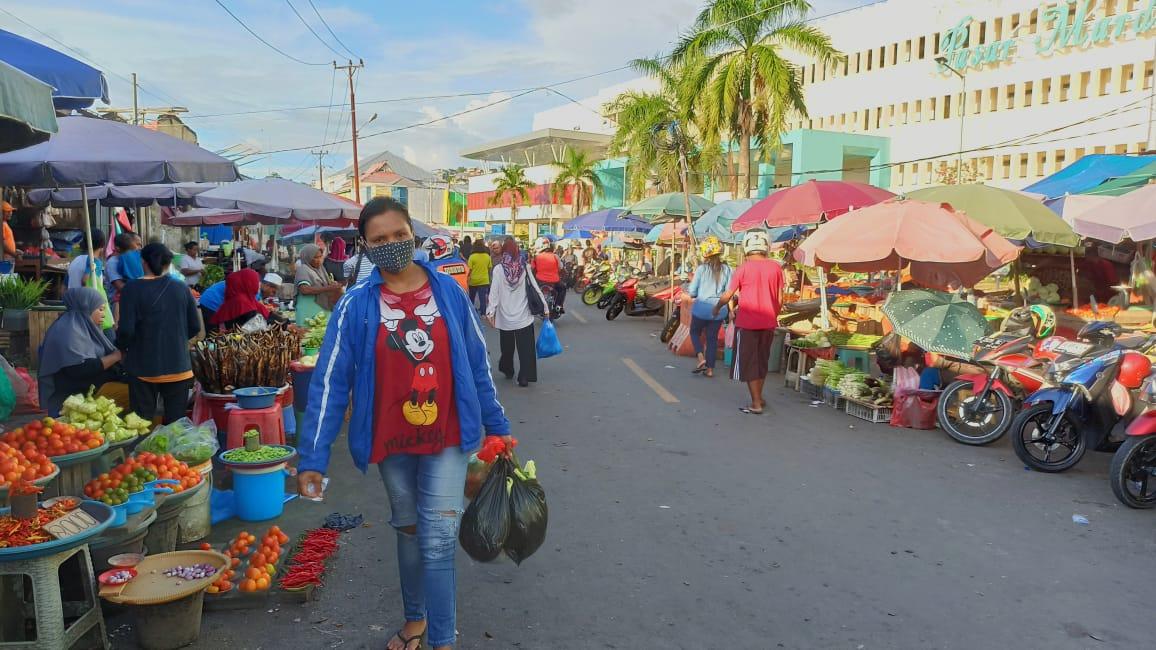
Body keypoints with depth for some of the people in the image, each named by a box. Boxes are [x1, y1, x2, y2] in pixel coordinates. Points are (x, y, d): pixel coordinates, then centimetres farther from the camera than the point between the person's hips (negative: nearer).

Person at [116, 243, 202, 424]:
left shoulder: (132, 289, -7)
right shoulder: (181, 289, 1)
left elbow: (126, 329, -12)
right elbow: (195, 327, 4)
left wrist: (121, 347, 8)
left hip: (143, 367, -2)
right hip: (178, 366, 2)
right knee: (176, 423, 7)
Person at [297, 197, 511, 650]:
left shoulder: (449, 292, -7)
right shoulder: (356, 305, -10)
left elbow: (477, 366, 1)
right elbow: (330, 382, -10)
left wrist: (498, 426, 7)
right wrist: (312, 457, -14)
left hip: (446, 438, -1)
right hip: (391, 442, 1)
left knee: (438, 541, -1)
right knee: (408, 530, 20)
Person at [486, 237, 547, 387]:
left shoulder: (498, 269, -7)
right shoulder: (524, 268, -2)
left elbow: (494, 292, -11)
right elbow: (536, 289, 0)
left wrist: (491, 311, -8)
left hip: (505, 315, 0)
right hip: (524, 315, 0)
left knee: (507, 346, 18)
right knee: (525, 347, 2)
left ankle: (508, 370, 32)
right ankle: (524, 377, -5)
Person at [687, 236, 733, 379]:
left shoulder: (701, 269, -11)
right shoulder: (726, 269, -4)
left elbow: (692, 292, -7)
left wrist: (689, 290, 14)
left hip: (702, 307, -3)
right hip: (718, 309, 3)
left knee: (695, 332, 18)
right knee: (713, 337, 13)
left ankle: (701, 358, -3)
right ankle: (710, 369, 14)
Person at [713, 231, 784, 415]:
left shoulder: (743, 269, -9)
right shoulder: (776, 267, 0)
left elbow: (728, 295, -6)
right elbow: (780, 299, 4)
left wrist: (717, 307, 13)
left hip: (747, 323, -4)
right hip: (768, 323, 4)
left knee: (749, 363, 3)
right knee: (762, 360, 18)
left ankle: (756, 404, 1)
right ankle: (758, 398, 30)